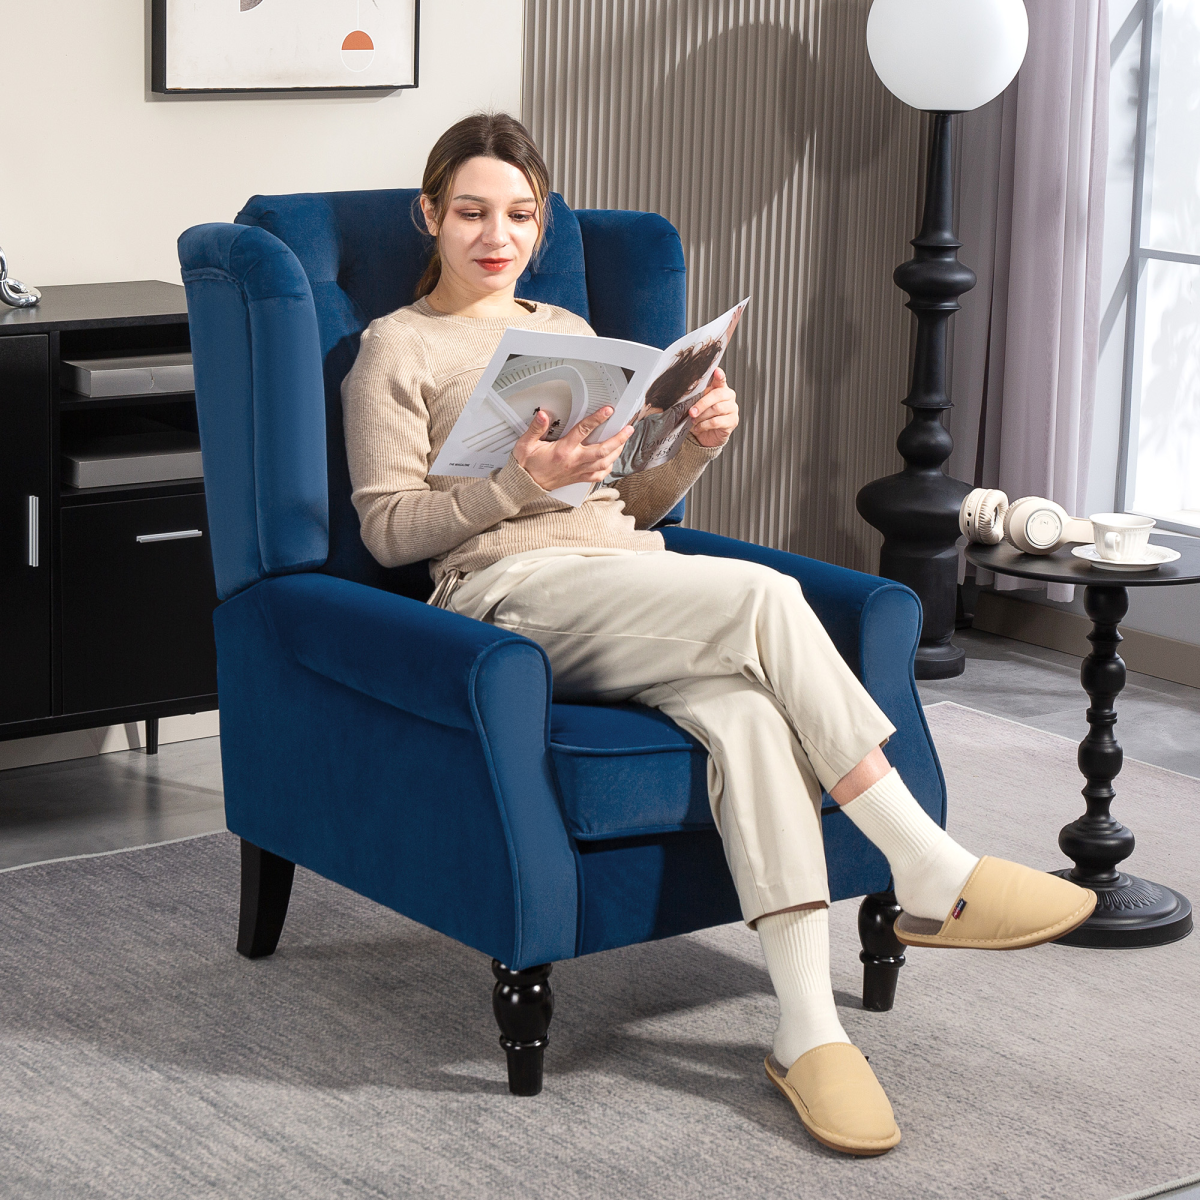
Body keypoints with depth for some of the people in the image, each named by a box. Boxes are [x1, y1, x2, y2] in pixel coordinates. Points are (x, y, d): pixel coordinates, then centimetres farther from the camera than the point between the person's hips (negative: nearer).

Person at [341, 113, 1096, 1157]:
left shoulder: (570, 333, 27)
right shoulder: (399, 348, 10)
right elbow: (389, 528, 0)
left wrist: (697, 447, 5)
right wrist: (519, 481, -15)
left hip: (633, 588, 5)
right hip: (510, 593, -5)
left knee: (749, 708, -30)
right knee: (765, 595, -30)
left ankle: (809, 1029, -35)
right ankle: (935, 874, -25)